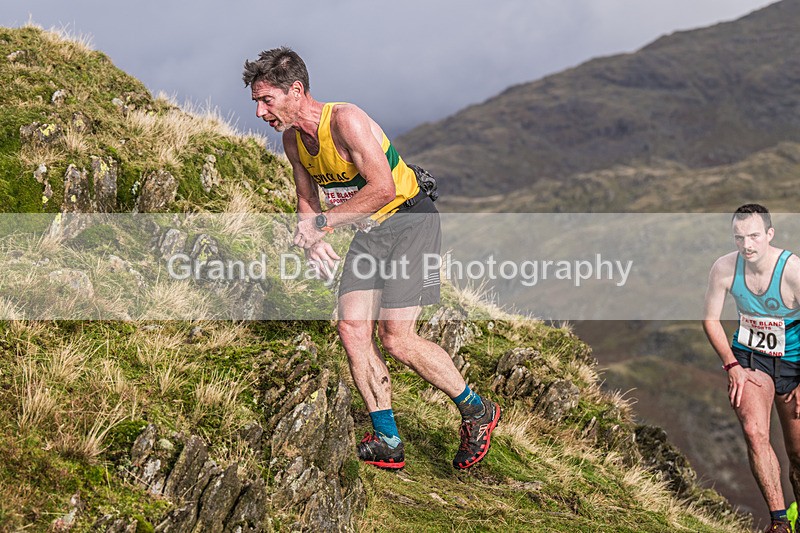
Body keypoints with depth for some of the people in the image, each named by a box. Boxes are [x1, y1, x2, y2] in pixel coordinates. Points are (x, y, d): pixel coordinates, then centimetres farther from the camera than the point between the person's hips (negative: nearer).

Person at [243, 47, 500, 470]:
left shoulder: (346, 120, -25)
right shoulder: (292, 139, 2)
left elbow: (384, 187, -32)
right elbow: (307, 200, 13)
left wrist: (323, 222, -30)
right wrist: (311, 238, -8)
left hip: (411, 221, -8)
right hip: (370, 232, 8)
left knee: (396, 338, -13)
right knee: (351, 329, -5)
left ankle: (477, 411, 8)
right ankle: (387, 443, 5)